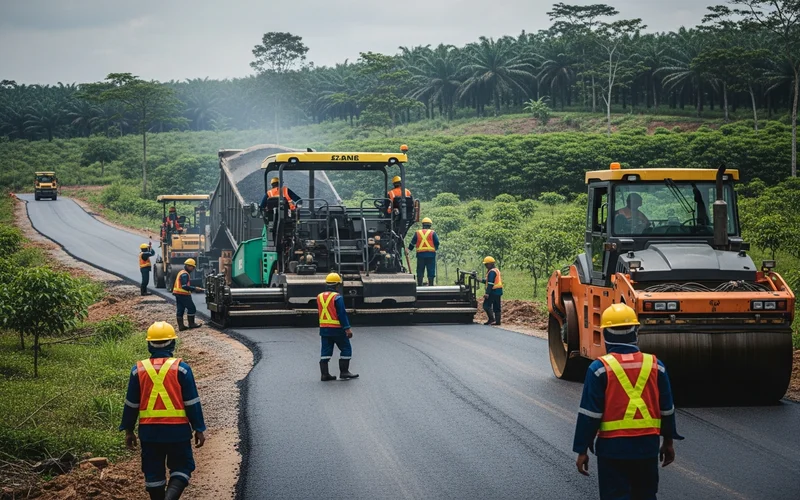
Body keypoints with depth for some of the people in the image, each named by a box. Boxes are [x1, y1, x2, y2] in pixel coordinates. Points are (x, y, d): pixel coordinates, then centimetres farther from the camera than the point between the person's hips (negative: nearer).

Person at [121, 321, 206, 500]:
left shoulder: (138, 370, 1)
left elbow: (131, 404, 6)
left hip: (149, 431, 2)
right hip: (177, 429, -2)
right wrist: (199, 429, 4)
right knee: (181, 468, 7)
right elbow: (192, 402, -4)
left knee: (153, 472, 13)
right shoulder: (181, 368, -7)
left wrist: (128, 430, 15)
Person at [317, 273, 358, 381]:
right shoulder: (337, 297, -13)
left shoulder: (319, 297, 7)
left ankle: (324, 374, 5)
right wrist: (347, 328, -14)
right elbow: (342, 314, -15)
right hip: (337, 329, -6)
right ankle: (344, 372, 5)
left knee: (325, 351, 8)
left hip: (324, 328, 6)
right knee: (346, 349, 6)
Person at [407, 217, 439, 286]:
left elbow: (412, 243, 8)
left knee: (420, 271, 7)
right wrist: (435, 248, 18)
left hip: (420, 254, 2)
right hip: (431, 254, -2)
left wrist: (409, 249, 22)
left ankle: (419, 285, 7)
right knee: (431, 271, 1)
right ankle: (431, 285, -1)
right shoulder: (432, 233, 2)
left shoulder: (417, 233, 7)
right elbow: (437, 243, -2)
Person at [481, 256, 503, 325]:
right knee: (496, 307, 10)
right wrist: (482, 280, 19)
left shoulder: (492, 272, -14)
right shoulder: (496, 270, 18)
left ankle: (491, 319, -14)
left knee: (486, 305, -7)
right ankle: (497, 321, 9)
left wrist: (487, 293, -24)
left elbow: (490, 283, -21)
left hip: (493, 291, -10)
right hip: (498, 291, 10)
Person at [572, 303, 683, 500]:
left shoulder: (599, 368, -9)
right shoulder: (655, 366, 2)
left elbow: (590, 414, -9)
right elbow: (666, 409, 9)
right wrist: (668, 442, 21)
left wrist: (582, 450, -2)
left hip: (612, 447, -3)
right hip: (647, 446, 4)